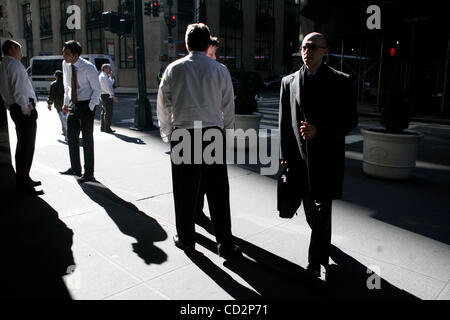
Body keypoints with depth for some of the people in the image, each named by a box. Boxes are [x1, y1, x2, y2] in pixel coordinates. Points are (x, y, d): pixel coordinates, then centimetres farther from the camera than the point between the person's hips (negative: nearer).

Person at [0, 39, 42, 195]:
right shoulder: (14, 63, -9)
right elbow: (18, 89, -20)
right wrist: (26, 109, -16)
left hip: (14, 109, 10)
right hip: (23, 108, -10)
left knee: (22, 145, 18)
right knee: (27, 146, -9)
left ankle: (23, 179, 28)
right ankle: (23, 184, -7)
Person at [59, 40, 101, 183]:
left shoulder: (89, 68, -17)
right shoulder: (65, 64, 2)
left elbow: (97, 89, -11)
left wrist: (90, 107, -14)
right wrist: (66, 103, 13)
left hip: (86, 105, -7)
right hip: (73, 105, 7)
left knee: (87, 139, -1)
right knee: (72, 137, 12)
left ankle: (89, 173, 8)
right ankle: (75, 169, 27)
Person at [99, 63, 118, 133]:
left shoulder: (105, 76, 16)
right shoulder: (103, 77, -16)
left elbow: (110, 84, 23)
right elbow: (107, 87, -23)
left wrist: (111, 77, 9)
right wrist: (113, 96, -27)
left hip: (104, 95, 11)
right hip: (107, 96, -11)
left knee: (104, 112, 14)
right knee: (108, 112, -8)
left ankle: (102, 127, 20)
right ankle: (107, 128, -4)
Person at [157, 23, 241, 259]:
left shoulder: (174, 69, 2)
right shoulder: (220, 70, 1)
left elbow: (163, 105, 7)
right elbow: (228, 107, 6)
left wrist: (167, 134, 20)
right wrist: (226, 134, 18)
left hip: (182, 135, 0)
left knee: (185, 190, 10)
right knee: (218, 191, 5)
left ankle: (186, 239, 25)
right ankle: (225, 244, 12)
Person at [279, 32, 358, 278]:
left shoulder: (340, 81, -2)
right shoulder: (289, 82, 7)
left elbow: (351, 120, -4)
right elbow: (284, 121, 9)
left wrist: (319, 130, -17)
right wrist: (285, 153, 6)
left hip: (327, 155, -3)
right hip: (301, 155, 4)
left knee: (322, 210, -4)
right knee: (310, 210, 16)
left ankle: (315, 263, 11)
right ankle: (323, 245, 44)